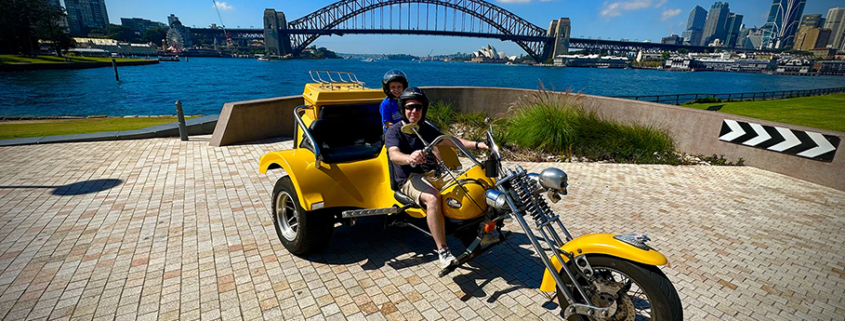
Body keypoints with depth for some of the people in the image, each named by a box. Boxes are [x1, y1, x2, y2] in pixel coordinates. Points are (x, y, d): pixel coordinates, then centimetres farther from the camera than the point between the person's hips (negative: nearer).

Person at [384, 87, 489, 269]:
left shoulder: (427, 129, 14)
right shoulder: (394, 132, -5)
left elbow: (451, 141, 6)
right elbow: (393, 155, -25)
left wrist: (476, 144, -9)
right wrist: (409, 158, -49)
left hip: (431, 172, 6)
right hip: (409, 178, -5)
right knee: (432, 197, -35)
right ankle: (443, 251, -30)